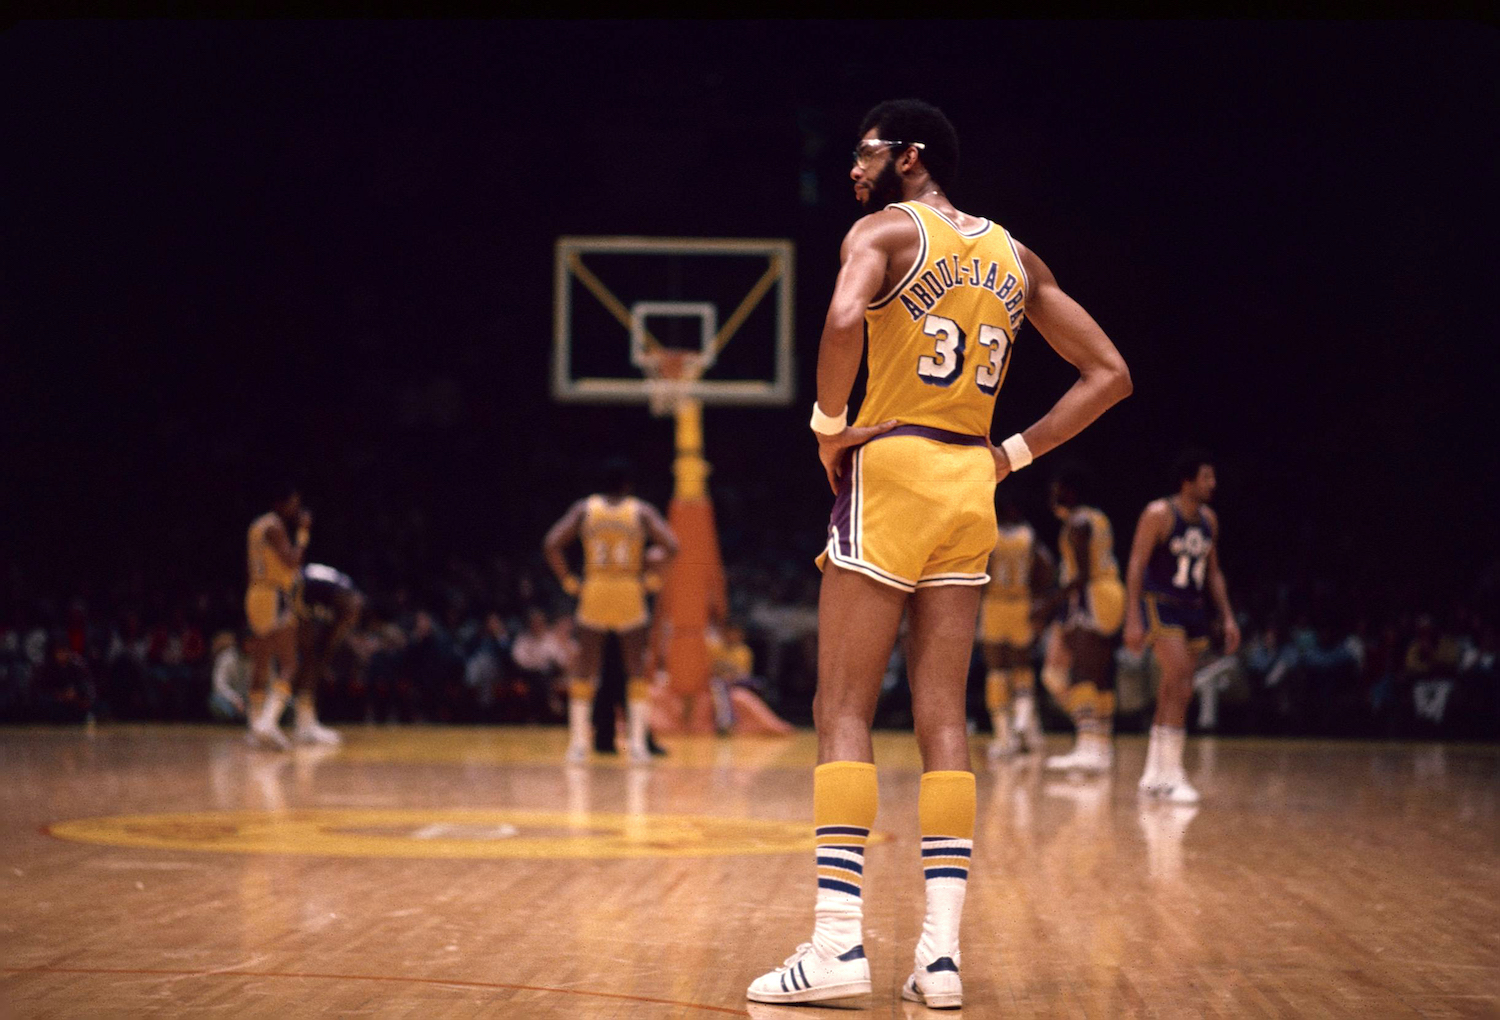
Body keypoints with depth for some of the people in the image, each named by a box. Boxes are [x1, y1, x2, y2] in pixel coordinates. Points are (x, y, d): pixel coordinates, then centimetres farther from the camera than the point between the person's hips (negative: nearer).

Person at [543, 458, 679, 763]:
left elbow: (551, 544, -7)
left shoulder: (585, 508, 2)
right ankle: (637, 741, -1)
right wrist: (651, 577, 2)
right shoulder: (641, 511, -1)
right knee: (637, 670, 8)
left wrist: (569, 582, 1)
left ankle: (578, 741, 4)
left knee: (584, 670, 11)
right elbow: (670, 546, -12)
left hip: (593, 592, 1)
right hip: (630, 594, -1)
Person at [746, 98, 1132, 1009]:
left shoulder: (886, 229, -3)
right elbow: (1109, 373, 15)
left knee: (844, 712, -3)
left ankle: (839, 941, -10)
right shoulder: (1014, 257, 16)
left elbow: (845, 319, -25)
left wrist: (830, 423, -11)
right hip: (971, 488, 6)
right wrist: (1015, 453, 11)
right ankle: (942, 950, 0)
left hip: (892, 469, -5)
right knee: (944, 721, 5)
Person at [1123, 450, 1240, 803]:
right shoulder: (1159, 514, -12)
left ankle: (1153, 775, 16)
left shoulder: (1209, 520, 9)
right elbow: (1136, 565, -14)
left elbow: (1213, 572, 18)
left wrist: (1227, 617, 11)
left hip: (1193, 609, 7)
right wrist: (1133, 619, -20)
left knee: (1173, 694, 8)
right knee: (1180, 688, -17)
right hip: (1160, 605, -7)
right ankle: (1170, 775, -15)